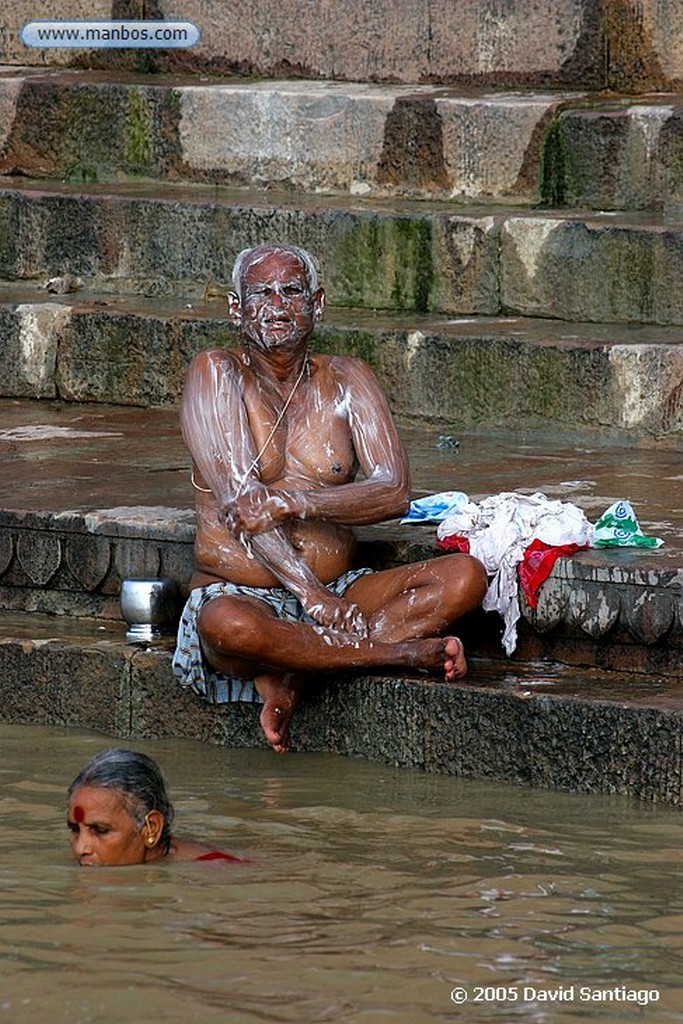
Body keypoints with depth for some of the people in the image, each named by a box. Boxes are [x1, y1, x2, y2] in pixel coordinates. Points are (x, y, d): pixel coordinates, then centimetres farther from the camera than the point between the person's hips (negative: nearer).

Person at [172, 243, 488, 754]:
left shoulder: (347, 381, 8)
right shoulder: (216, 375, -2)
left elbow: (394, 492, -4)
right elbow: (237, 501, -13)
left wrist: (291, 503, -20)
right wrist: (310, 592, -23)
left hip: (338, 589, 4)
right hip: (240, 591, -4)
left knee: (465, 577, -19)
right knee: (227, 625, -40)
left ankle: (293, 675, -27)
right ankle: (404, 651, -24)